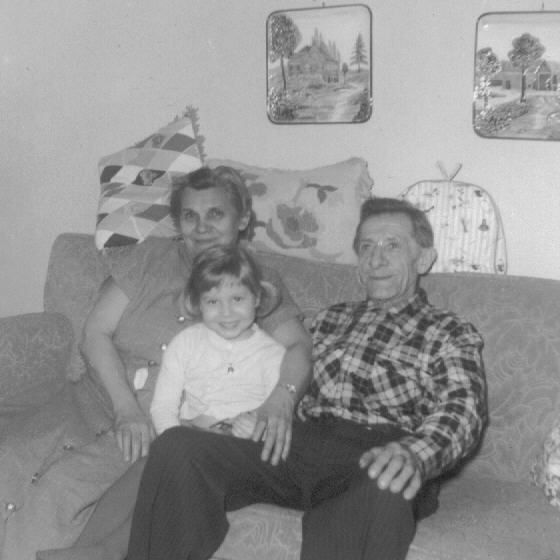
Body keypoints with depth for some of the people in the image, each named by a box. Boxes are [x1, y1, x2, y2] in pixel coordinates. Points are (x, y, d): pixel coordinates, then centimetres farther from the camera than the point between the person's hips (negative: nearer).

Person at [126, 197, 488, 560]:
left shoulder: (452, 334, 13)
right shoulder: (331, 319, 30)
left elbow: (463, 409, -6)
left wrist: (414, 453, -29)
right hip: (295, 443, 4)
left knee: (382, 490, -41)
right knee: (176, 446, -22)